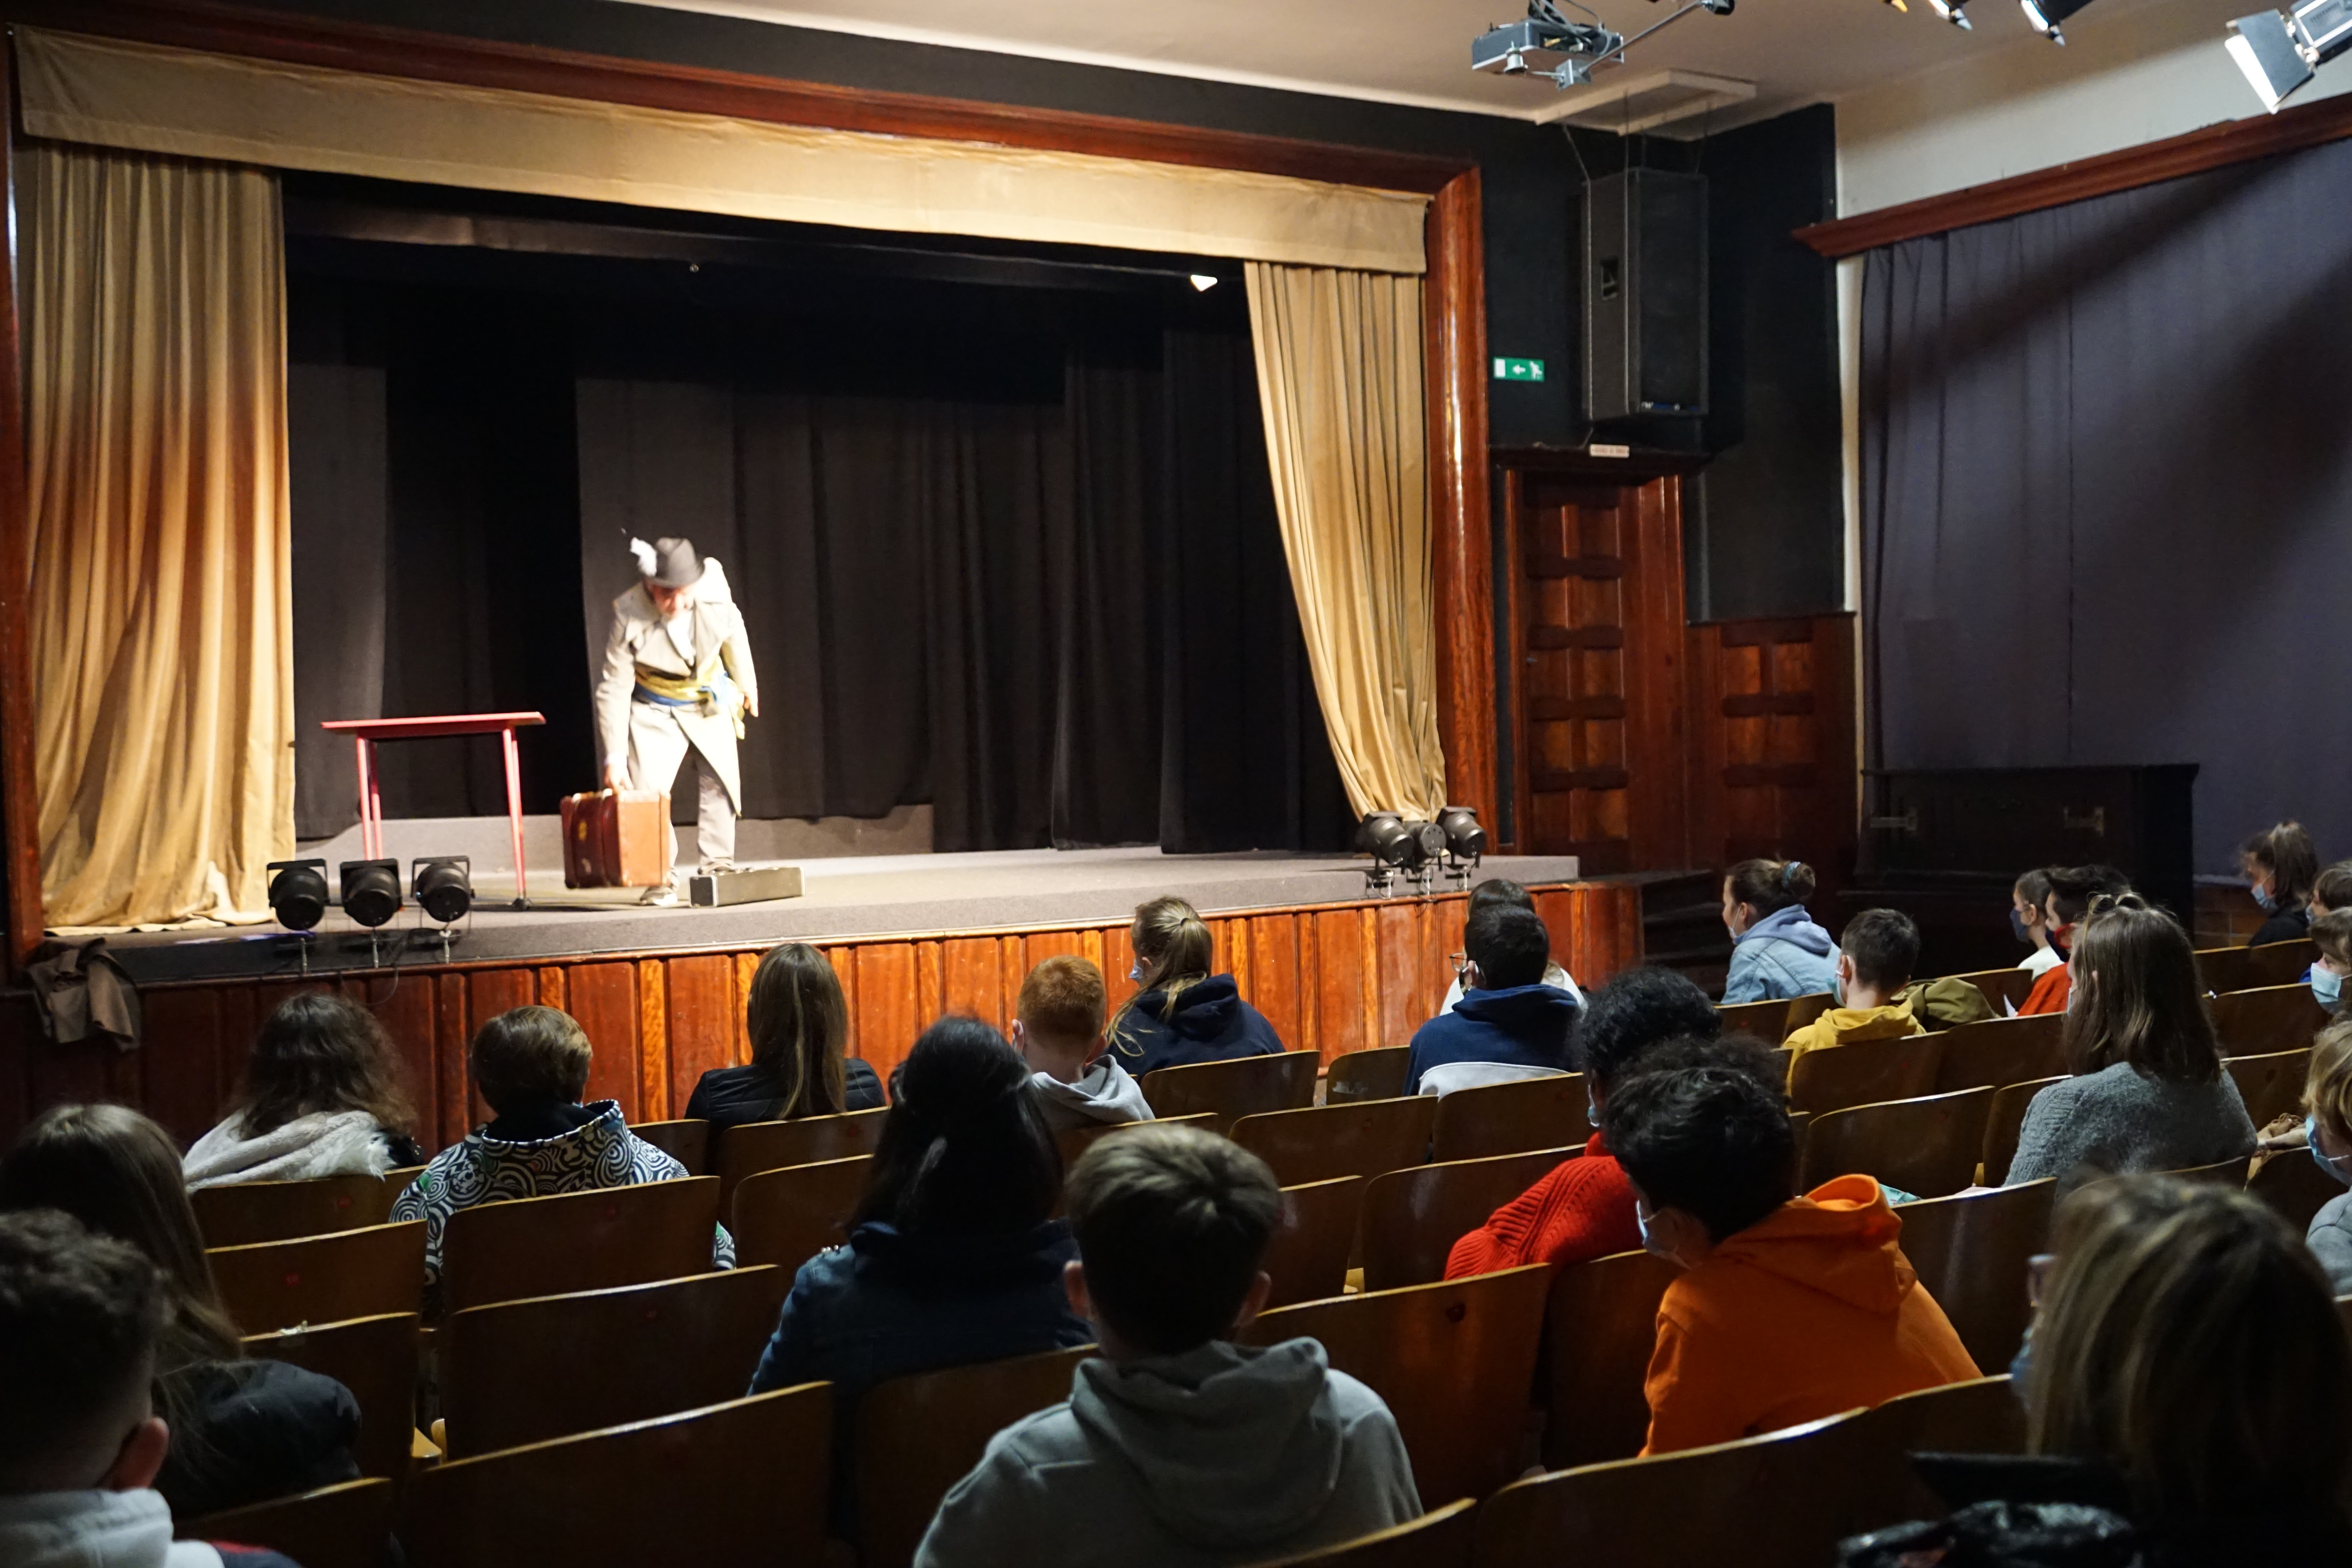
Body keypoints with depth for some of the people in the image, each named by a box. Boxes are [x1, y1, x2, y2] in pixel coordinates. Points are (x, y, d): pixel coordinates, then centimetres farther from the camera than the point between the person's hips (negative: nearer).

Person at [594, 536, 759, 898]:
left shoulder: (713, 590, -22)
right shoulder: (628, 617, -28)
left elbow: (733, 634, 1)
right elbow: (614, 690, -22)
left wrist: (746, 684, 14)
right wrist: (614, 757, -25)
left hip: (710, 705, 3)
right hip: (655, 712, -3)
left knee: (721, 784, 5)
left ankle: (718, 865, 18)